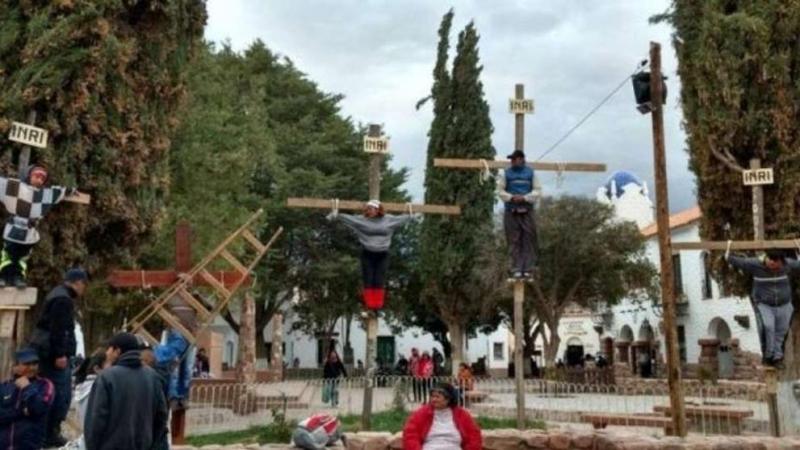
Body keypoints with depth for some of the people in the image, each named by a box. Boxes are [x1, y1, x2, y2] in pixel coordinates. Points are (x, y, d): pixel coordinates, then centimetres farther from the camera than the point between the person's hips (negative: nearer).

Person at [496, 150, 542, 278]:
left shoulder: (530, 173, 7)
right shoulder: (505, 173, 7)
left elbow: (537, 191, 5)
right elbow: (500, 191, 4)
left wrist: (524, 198, -11)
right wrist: (511, 197, -14)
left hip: (527, 211, 0)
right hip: (511, 211, 0)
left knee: (529, 240, -2)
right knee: (514, 242, -1)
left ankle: (528, 269, 2)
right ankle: (516, 269, 3)